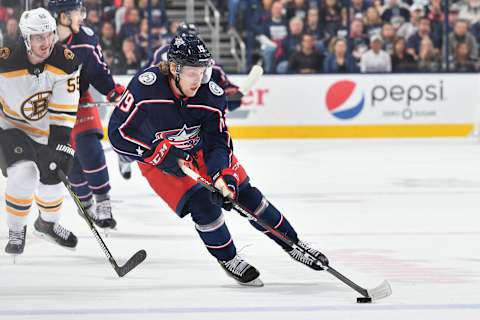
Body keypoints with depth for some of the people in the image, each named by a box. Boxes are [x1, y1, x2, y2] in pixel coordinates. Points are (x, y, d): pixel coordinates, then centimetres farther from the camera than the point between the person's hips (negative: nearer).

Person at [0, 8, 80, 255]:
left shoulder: (65, 61, -21)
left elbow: (64, 109, -20)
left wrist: (62, 142, -27)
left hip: (44, 130, 4)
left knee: (51, 180, 10)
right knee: (24, 174, -25)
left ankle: (47, 223, 44)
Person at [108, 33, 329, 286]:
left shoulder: (212, 95, -24)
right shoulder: (146, 86, -32)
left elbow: (217, 143, -19)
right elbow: (118, 132, -26)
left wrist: (223, 175, -36)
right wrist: (160, 153, -31)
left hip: (200, 150, 3)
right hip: (157, 158, -3)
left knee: (243, 193, 2)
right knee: (201, 202, -19)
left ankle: (292, 244, 19)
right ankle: (228, 259, 3)